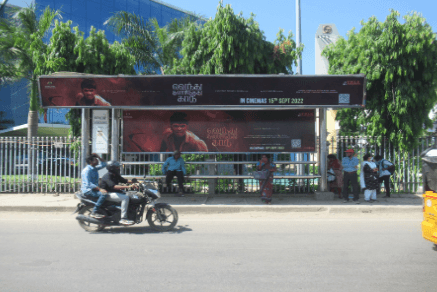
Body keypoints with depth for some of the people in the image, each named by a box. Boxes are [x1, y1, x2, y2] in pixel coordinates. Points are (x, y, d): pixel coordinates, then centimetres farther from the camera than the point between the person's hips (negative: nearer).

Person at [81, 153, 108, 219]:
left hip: (94, 188, 10)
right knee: (104, 194, -30)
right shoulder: (87, 170, -15)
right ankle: (94, 212, -27)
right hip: (88, 190, -10)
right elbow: (88, 184, -24)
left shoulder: (94, 168, 12)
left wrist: (98, 157, 8)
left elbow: (104, 164, 23)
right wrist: (99, 189, -34)